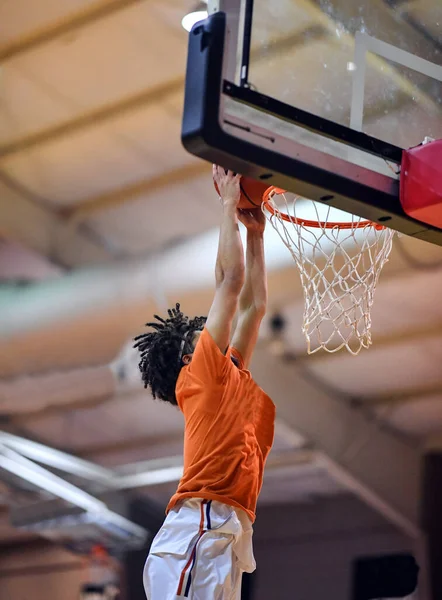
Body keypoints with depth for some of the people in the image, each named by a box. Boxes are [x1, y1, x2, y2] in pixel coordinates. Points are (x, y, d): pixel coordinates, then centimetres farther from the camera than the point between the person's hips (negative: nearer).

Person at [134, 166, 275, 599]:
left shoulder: (232, 377, 28)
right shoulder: (203, 370, 7)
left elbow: (253, 306, 36)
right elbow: (229, 278, 6)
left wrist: (255, 233, 39)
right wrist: (229, 203, 15)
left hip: (227, 535, 9)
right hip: (201, 529, -9)